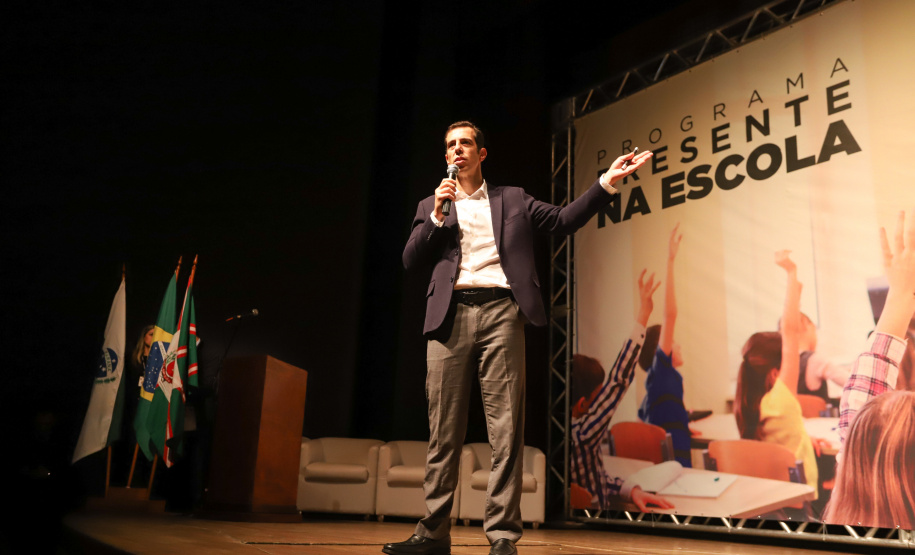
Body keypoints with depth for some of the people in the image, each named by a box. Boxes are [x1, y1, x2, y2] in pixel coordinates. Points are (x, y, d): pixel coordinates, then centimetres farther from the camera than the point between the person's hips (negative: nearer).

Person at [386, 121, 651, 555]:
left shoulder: (512, 199, 20)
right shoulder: (431, 206, 21)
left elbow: (564, 219, 13)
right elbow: (410, 261, 11)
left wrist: (607, 183, 4)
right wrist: (437, 215, 1)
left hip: (500, 312, -1)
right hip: (450, 315, 1)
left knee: (506, 428, -5)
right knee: (443, 431, 1)